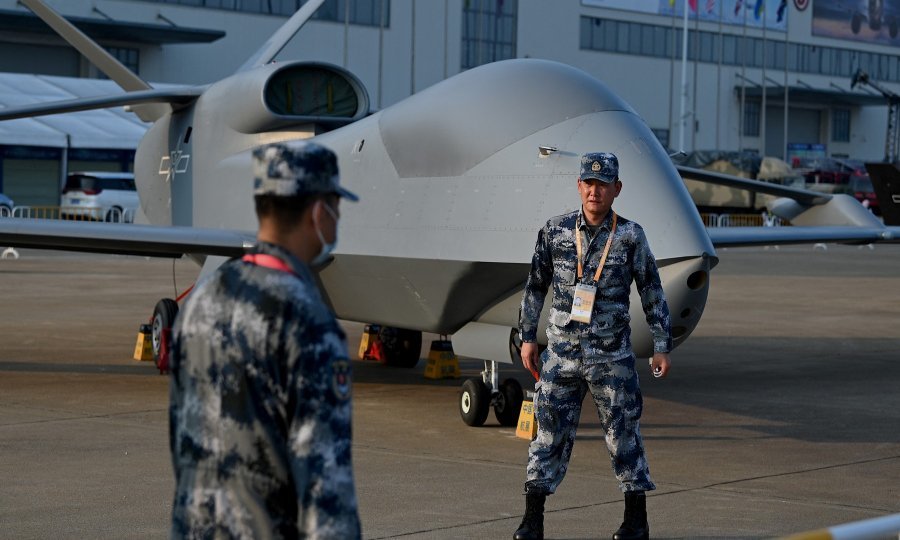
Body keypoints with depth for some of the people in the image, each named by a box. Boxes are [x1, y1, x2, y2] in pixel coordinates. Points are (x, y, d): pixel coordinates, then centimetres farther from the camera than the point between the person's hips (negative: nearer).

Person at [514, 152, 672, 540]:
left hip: (612, 357, -1)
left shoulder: (630, 236, -3)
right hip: (561, 352, 1)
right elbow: (535, 287, 10)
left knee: (623, 434, 6)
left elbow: (653, 294, 2)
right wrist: (528, 337, 8)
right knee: (549, 433, 3)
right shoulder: (555, 231, 1)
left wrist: (662, 347, 0)